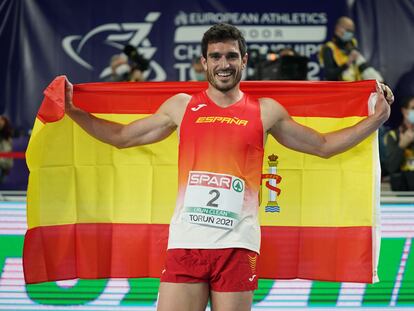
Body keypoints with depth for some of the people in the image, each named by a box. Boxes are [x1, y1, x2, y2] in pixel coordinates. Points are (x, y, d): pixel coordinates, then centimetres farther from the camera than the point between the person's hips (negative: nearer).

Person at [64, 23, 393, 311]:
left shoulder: (265, 111, 9)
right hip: (186, 241, 1)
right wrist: (72, 110, 15)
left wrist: (377, 119, 10)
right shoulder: (181, 106, 11)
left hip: (237, 244, 0)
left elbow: (324, 145, 17)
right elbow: (121, 136, 20)